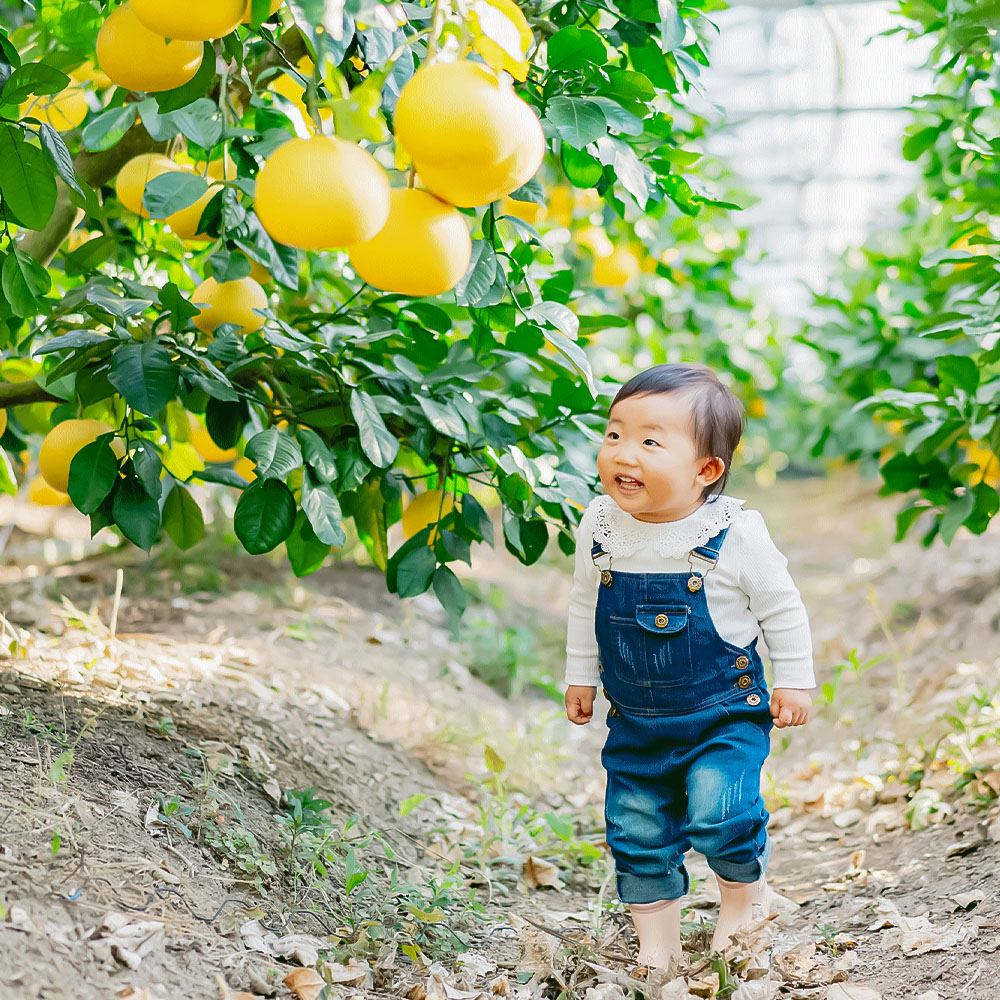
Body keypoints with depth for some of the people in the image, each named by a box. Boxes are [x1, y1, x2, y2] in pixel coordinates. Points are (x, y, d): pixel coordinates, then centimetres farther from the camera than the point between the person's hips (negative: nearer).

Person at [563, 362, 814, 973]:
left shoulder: (735, 534, -17)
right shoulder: (600, 527, -6)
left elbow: (782, 610, -3)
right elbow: (585, 606, 11)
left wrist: (794, 684, 0)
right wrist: (581, 676, 15)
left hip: (725, 714, -4)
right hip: (635, 720, 4)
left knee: (717, 814, -18)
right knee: (636, 830, 8)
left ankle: (745, 884, 15)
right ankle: (656, 937, 27)